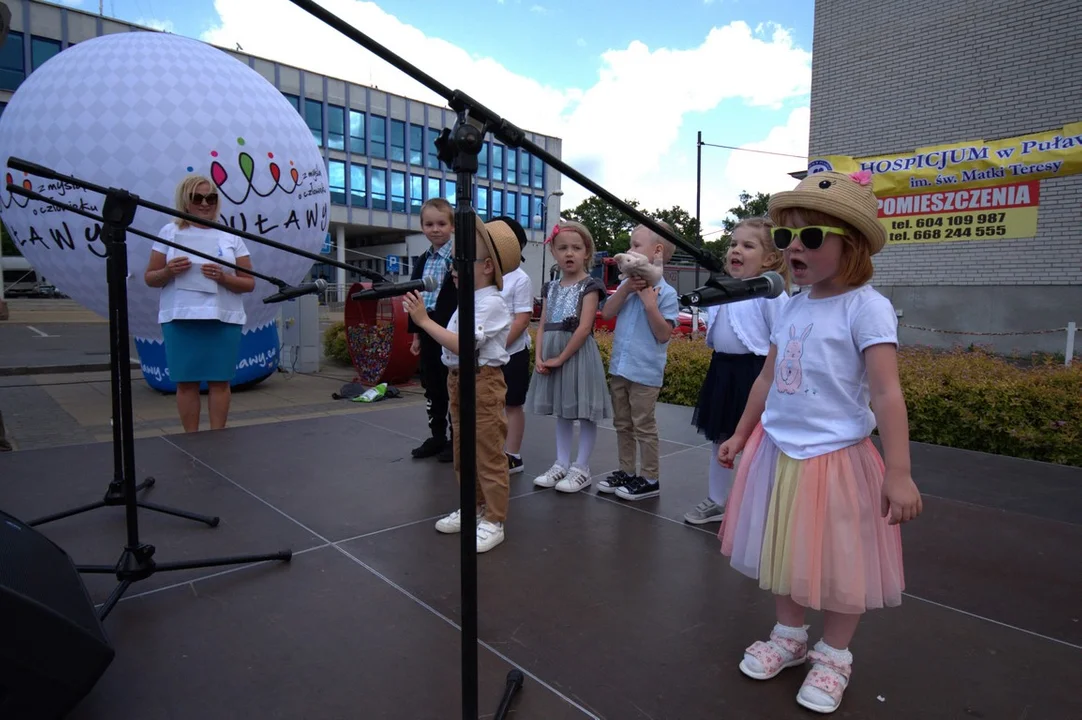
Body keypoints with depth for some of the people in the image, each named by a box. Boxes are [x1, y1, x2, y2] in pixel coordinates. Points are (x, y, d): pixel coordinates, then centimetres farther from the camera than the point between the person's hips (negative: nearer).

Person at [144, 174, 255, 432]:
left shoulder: (231, 237, 8)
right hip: (180, 319, 0)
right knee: (186, 381, 2)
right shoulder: (169, 232, 8)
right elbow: (150, 278, 10)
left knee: (219, 380, 1)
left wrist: (224, 278, -13)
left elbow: (249, 283, 5)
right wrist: (168, 271, -11)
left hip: (223, 319, 0)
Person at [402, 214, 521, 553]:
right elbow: (452, 341, 14)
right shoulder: (469, 300, 12)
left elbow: (463, 345, -27)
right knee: (462, 452, 19)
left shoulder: (491, 303, -17)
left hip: (483, 382, -10)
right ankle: (472, 508, 34)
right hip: (459, 380, 10)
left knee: (488, 455, 0)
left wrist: (424, 320, -24)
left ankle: (493, 521, 11)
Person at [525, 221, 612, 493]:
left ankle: (581, 468, 13)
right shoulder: (550, 288, 12)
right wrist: (539, 357, -5)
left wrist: (560, 358, -16)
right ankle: (561, 464, 25)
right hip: (552, 355, 7)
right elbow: (543, 326, 9)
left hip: (578, 354, -6)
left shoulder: (589, 286, -7)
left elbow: (584, 328, -16)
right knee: (562, 412, 15)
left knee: (585, 414, 2)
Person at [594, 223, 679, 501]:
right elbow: (606, 313, -1)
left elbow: (663, 335, -15)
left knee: (643, 425, 3)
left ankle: (650, 479, 17)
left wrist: (650, 303, -22)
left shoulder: (665, 292, -12)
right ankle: (626, 472, 30)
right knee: (622, 424, 16)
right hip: (619, 367, 7)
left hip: (645, 372, -7)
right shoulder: (627, 283, 6)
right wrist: (625, 289, -11)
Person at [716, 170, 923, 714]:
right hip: (778, 451, 7)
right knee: (784, 553, 19)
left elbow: (887, 394, -20)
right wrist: (741, 434, 18)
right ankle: (789, 637, 41)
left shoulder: (866, 307, -15)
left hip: (836, 458, -6)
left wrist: (898, 473, -22)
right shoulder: (791, 308, 6)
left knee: (837, 565, 10)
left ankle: (833, 656, 34)